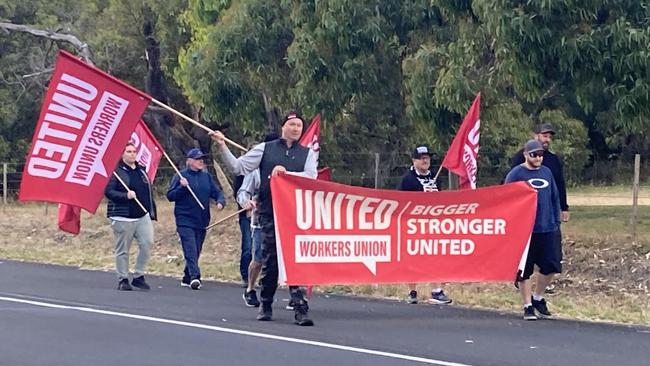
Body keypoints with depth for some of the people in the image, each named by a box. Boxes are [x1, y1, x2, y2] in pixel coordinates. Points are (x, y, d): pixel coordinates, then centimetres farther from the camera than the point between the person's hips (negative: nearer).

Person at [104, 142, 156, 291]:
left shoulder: (141, 170, 16)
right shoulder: (116, 171, -3)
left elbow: (149, 193, 20)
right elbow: (108, 191, -11)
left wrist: (152, 212, 17)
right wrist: (125, 196, -24)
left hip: (143, 216, 5)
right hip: (123, 218, -5)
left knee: (147, 243, -10)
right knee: (122, 250, 1)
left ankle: (138, 276, 2)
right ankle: (123, 280, 10)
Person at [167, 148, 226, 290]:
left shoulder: (207, 177, 10)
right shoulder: (181, 176, -2)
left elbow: (217, 193, 10)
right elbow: (170, 196, -3)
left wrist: (220, 202, -11)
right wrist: (182, 187, -18)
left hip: (201, 222, 5)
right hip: (185, 220, -5)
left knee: (196, 251, 10)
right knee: (190, 250, -15)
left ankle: (187, 278, 21)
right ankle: (194, 277, -23)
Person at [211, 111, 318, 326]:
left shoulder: (307, 153, 12)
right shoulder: (265, 149, 9)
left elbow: (311, 177, -4)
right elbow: (238, 167, 7)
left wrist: (286, 173, -14)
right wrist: (222, 147, -3)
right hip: (269, 214, 0)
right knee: (269, 260, 5)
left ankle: (300, 310, -8)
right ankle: (266, 306, 19)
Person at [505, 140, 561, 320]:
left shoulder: (547, 172, 11)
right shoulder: (516, 174, -6)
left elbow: (555, 197, 17)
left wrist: (556, 221, 12)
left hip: (548, 229, 5)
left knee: (551, 266, 3)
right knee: (524, 270, 2)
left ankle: (537, 297, 25)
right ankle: (528, 306, 14)